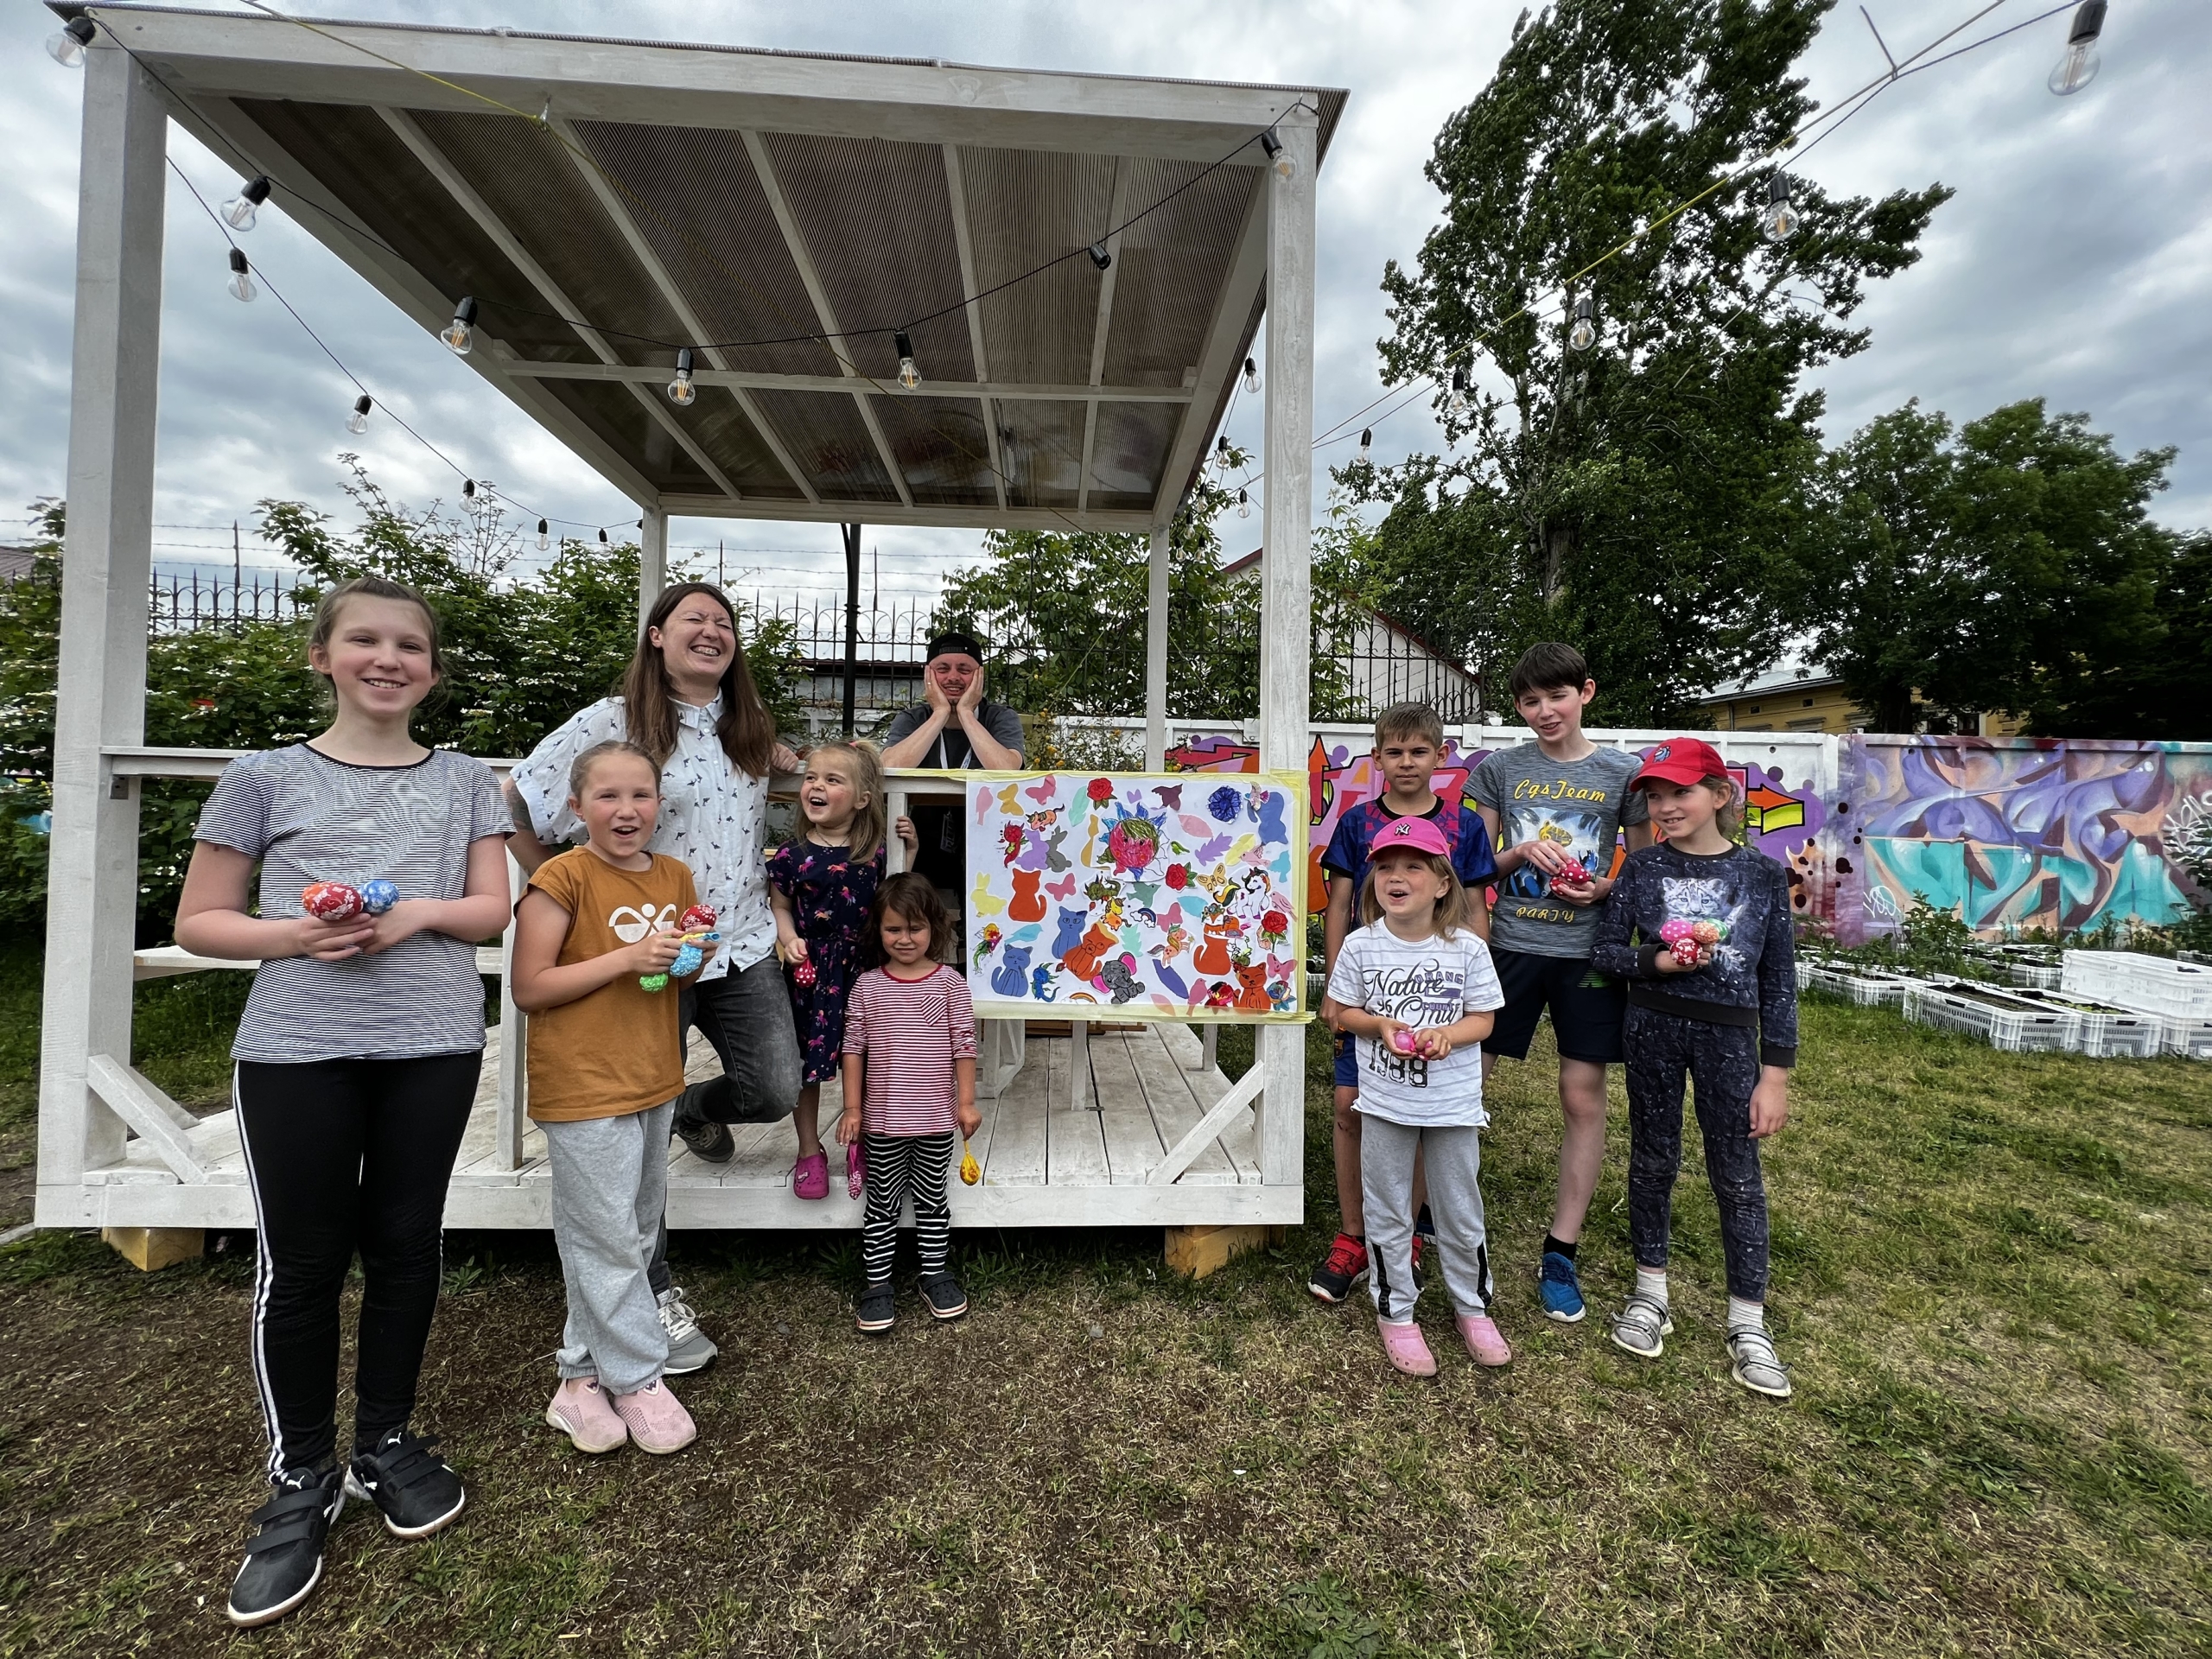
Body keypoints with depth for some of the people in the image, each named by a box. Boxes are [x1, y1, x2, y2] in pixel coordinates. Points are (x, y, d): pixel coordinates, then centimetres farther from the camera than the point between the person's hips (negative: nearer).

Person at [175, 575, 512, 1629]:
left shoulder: (466, 782, 5)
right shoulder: (263, 779, 1)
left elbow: (491, 909, 4)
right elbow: (198, 921, 2)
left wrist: (422, 914, -16)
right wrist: (291, 935, -17)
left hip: (431, 1048, 1)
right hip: (296, 1051, -1)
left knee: (404, 1244, 11)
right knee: (300, 1263, 6)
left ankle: (387, 1443, 31)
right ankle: (300, 1480, 27)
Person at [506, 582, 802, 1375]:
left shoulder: (748, 724, 9)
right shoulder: (614, 721, -9)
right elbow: (516, 798, -6)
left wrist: (783, 763, 10)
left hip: (743, 942, 5)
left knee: (775, 1089, 2)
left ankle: (697, 1109, 40)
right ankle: (656, 1291, 27)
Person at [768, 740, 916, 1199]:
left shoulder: (875, 853, -4)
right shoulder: (792, 855, -6)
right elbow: (780, 908, 5)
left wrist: (908, 851, -3)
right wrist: (789, 938, -13)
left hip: (859, 968, 1)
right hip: (809, 972, 0)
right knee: (806, 1062, 10)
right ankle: (809, 1150, 30)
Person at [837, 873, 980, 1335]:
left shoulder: (949, 982, -5)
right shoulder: (866, 986, -3)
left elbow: (963, 1045, -3)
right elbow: (853, 1049, 0)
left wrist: (966, 1102, -4)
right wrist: (852, 1109, -1)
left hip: (936, 1118, 0)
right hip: (882, 1120, 0)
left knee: (931, 1198, 15)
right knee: (882, 1203, 12)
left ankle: (935, 1274, 32)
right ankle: (876, 1284, 27)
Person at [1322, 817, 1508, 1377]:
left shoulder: (1467, 948, -10)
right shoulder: (1361, 946, -8)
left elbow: (1482, 1018, -2)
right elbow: (1336, 1011, 1)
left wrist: (1446, 1034, -21)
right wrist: (1380, 1025, -17)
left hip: (1454, 1103, 0)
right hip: (1386, 1103, 0)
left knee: (1461, 1214, 17)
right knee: (1388, 1215, 14)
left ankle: (1474, 1308, 41)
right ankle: (1395, 1313, 34)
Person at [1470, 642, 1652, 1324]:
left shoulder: (1622, 773, 3)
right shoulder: (1497, 769, 4)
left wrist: (1605, 887, -11)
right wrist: (1520, 852, -12)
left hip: (1589, 950, 0)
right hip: (1510, 944, 0)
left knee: (1584, 1096, 5)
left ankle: (1560, 1255, 20)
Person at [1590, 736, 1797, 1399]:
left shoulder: (1763, 874, -2)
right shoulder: (1642, 868, -1)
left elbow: (1778, 981, -1)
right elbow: (1606, 952, 2)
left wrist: (1776, 1074, -3)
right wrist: (1657, 960, -19)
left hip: (1730, 1036, 0)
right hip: (1653, 1028, 1)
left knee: (1737, 1175, 6)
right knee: (1653, 1160, 12)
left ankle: (1748, 1325, 22)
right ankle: (1650, 1291, 30)